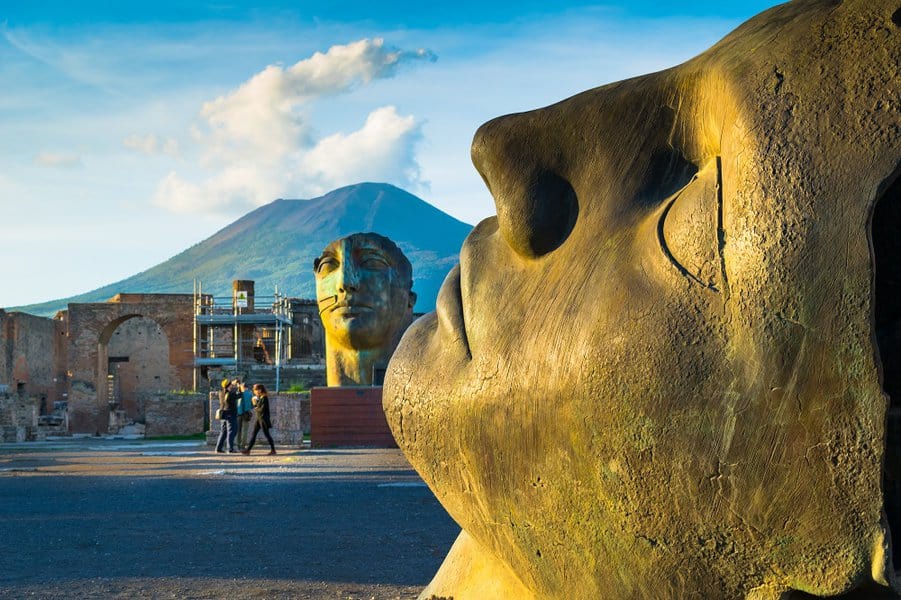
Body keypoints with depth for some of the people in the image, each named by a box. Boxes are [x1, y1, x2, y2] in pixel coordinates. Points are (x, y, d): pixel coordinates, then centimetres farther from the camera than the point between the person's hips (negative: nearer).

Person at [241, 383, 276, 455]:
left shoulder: (264, 398, -16)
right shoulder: (259, 397, 11)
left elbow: (262, 409, -20)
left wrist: (256, 408, -4)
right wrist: (254, 402, 0)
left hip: (263, 419, -9)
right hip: (258, 418, 9)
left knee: (266, 434, -1)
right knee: (253, 434, 6)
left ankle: (273, 450, 9)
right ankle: (248, 449, 6)